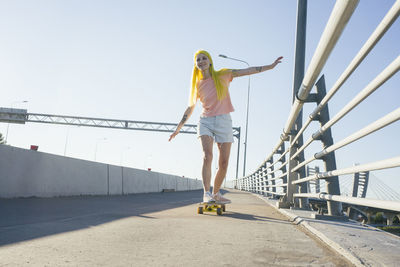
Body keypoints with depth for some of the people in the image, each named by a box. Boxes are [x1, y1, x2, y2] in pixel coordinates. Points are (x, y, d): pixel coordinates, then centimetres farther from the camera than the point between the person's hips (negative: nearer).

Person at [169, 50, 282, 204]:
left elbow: (248, 71, -3)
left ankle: (216, 193, 19)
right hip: (206, 122, 0)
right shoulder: (198, 85, 7)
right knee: (207, 155, -24)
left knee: (224, 164, 0)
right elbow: (190, 108, 16)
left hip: (224, 122, 0)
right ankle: (206, 193, -28)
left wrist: (271, 66, -10)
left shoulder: (222, 75, 2)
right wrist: (178, 129, 18)